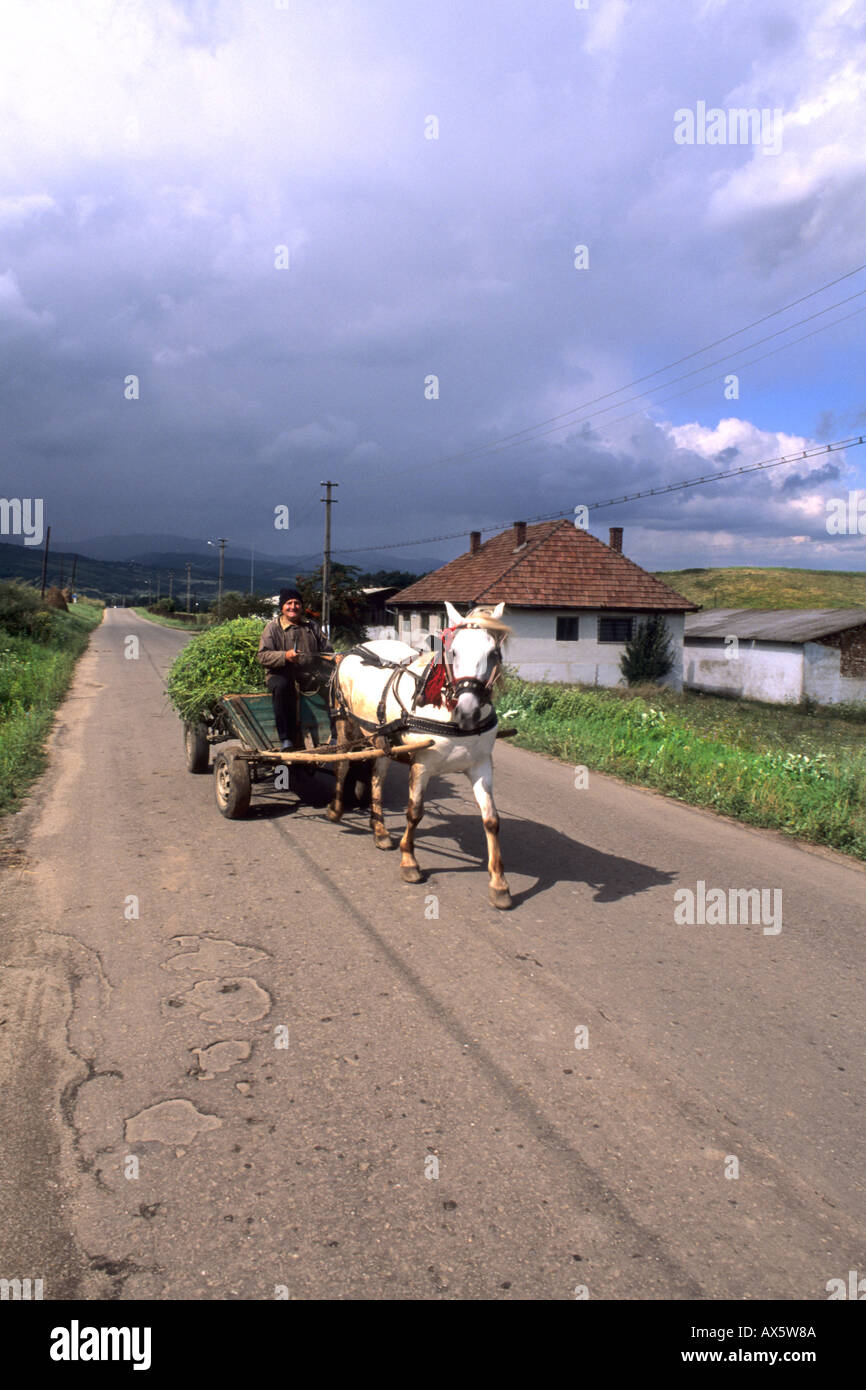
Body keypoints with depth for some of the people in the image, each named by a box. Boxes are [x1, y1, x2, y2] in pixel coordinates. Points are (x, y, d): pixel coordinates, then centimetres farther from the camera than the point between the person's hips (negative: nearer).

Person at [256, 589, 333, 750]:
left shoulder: (312, 626, 18)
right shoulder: (273, 627, 5)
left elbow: (327, 649, 20)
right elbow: (262, 656, -5)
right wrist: (285, 656, -23)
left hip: (309, 676, 4)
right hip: (281, 675, -3)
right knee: (282, 686, -38)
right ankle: (286, 739, -35)